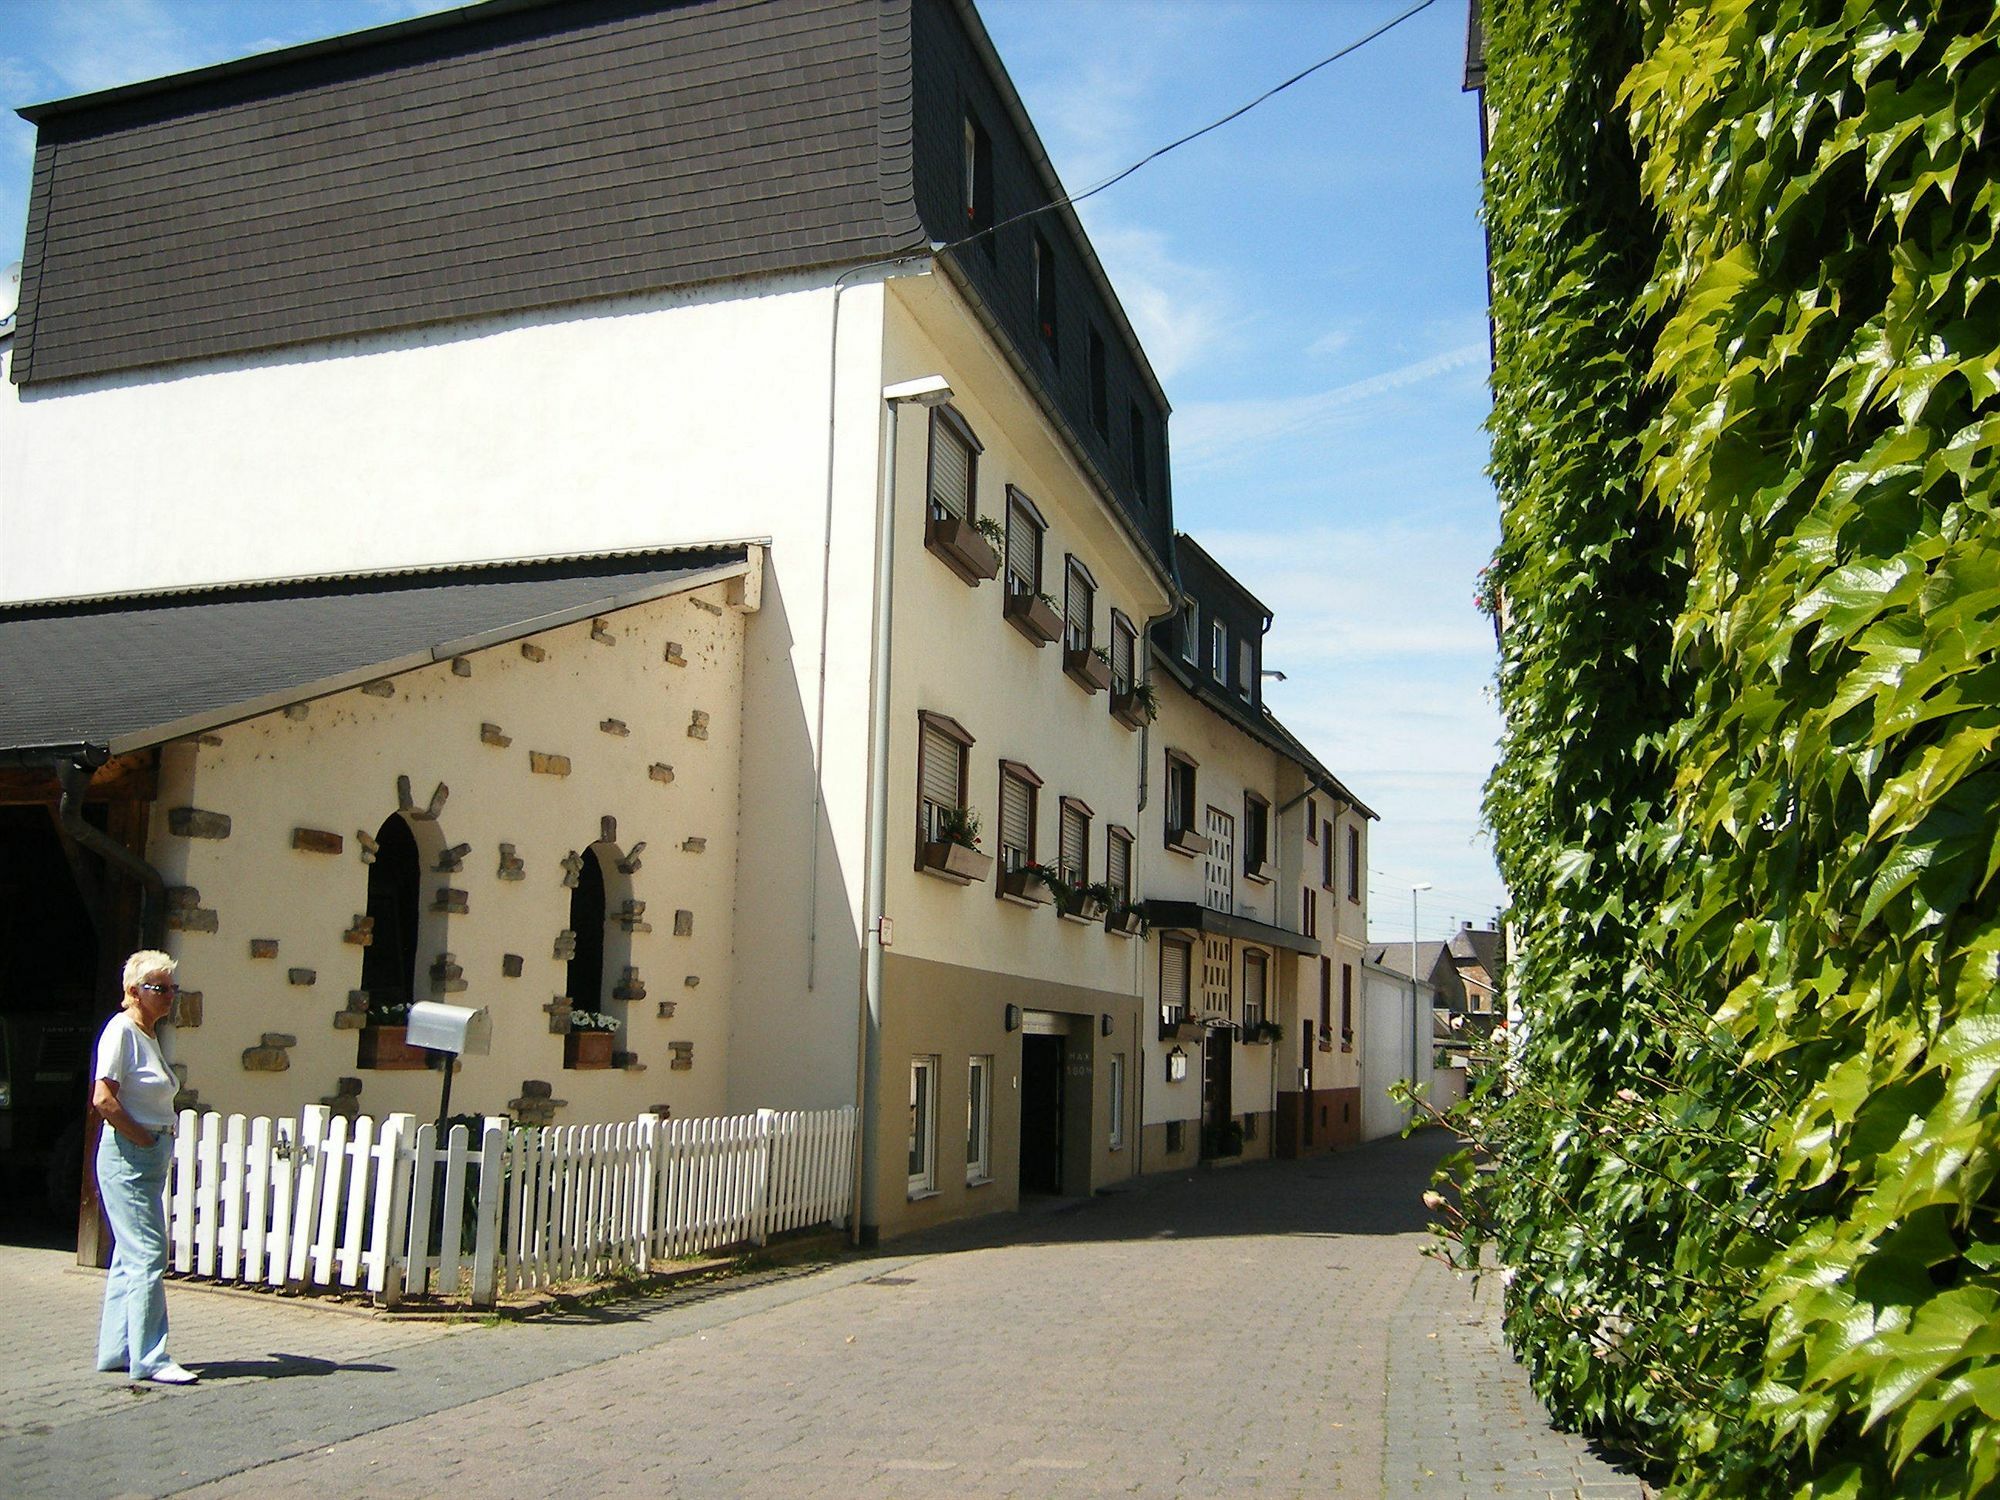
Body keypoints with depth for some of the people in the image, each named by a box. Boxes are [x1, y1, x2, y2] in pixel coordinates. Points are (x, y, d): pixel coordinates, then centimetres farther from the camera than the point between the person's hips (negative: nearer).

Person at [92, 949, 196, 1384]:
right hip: (128, 1156, -9)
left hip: (153, 1156, 9)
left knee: (130, 1256, 13)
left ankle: (115, 1350, 21)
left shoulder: (153, 1034, 14)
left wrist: (162, 1140, 10)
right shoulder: (121, 1030, -12)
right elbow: (103, 1099, -20)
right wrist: (143, 1137, -14)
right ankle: (150, 1358, -7)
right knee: (147, 1256, -10)